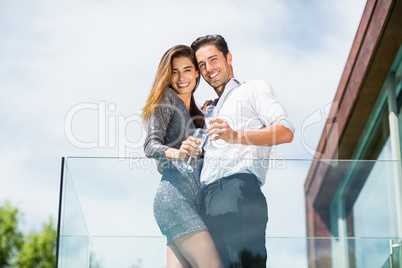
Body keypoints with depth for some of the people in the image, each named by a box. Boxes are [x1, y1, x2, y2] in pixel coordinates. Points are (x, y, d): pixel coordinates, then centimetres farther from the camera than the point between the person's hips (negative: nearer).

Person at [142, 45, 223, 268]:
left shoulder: (196, 113, 25)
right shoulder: (166, 99, 3)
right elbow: (150, 145, -10)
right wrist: (175, 153, -31)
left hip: (193, 198, 8)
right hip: (175, 194, -8)